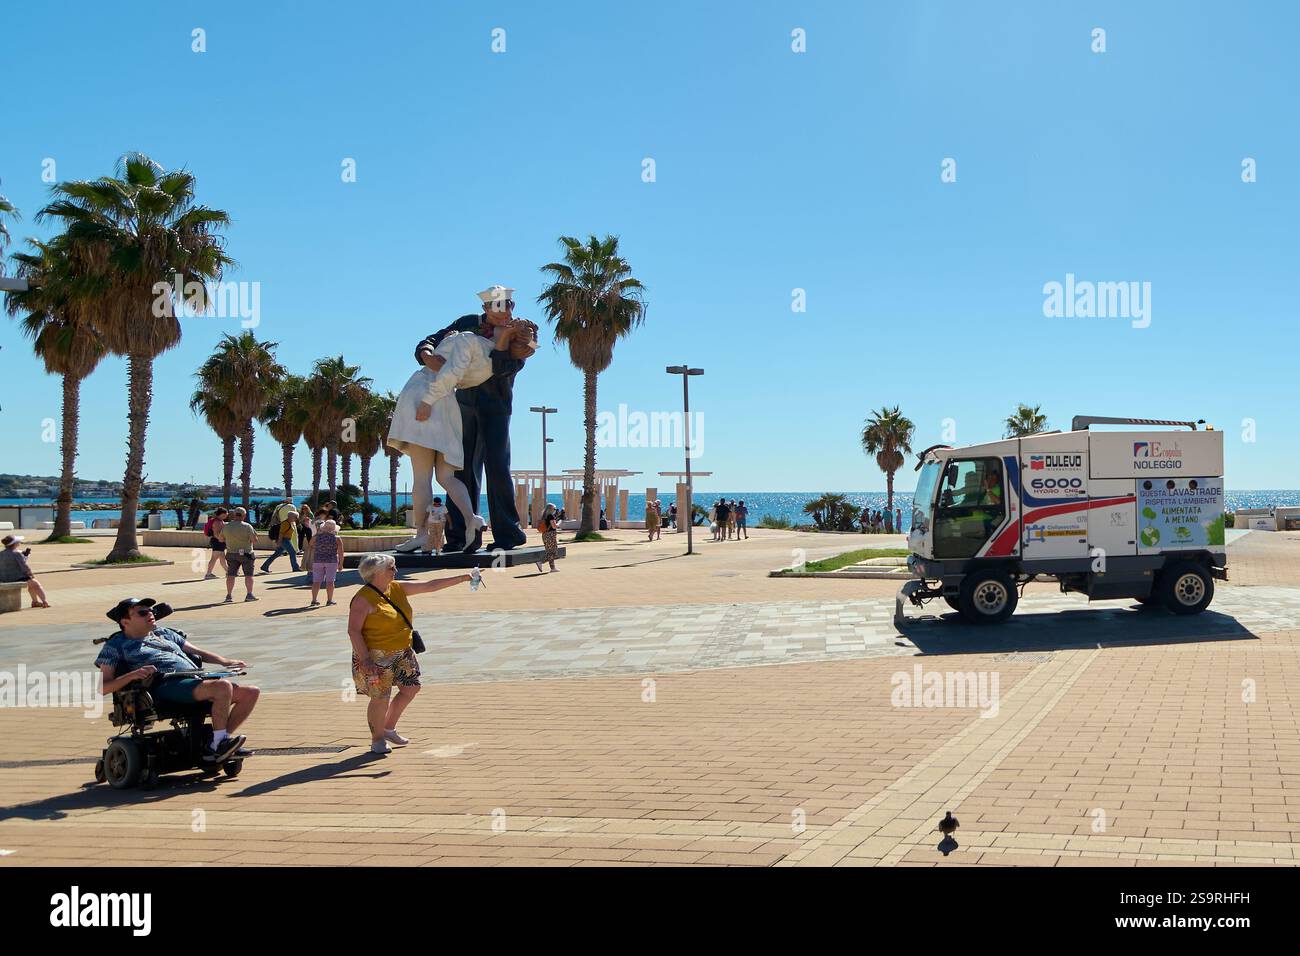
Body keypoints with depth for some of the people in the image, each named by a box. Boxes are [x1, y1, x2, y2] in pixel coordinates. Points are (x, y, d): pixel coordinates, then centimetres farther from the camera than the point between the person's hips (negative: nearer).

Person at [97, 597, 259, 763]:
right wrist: (132, 675, -16)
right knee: (223, 687, -33)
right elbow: (102, 687, 3)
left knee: (251, 693, -8)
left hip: (197, 679, 8)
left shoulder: (164, 633, 31)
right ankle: (218, 743, -21)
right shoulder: (116, 646, 13)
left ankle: (218, 745, -8)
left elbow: (198, 652, 31)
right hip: (166, 686, -8)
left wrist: (226, 662, 13)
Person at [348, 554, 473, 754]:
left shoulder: (397, 588, 5)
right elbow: (353, 630, -19)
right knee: (380, 698, -1)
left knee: (411, 688, 12)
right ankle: (377, 739, 20)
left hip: (402, 653, 8)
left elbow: (430, 586, 7)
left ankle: (389, 729, 29)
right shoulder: (363, 599, -17)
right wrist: (364, 659, -24)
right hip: (376, 657, -8)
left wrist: (462, 578, 4)